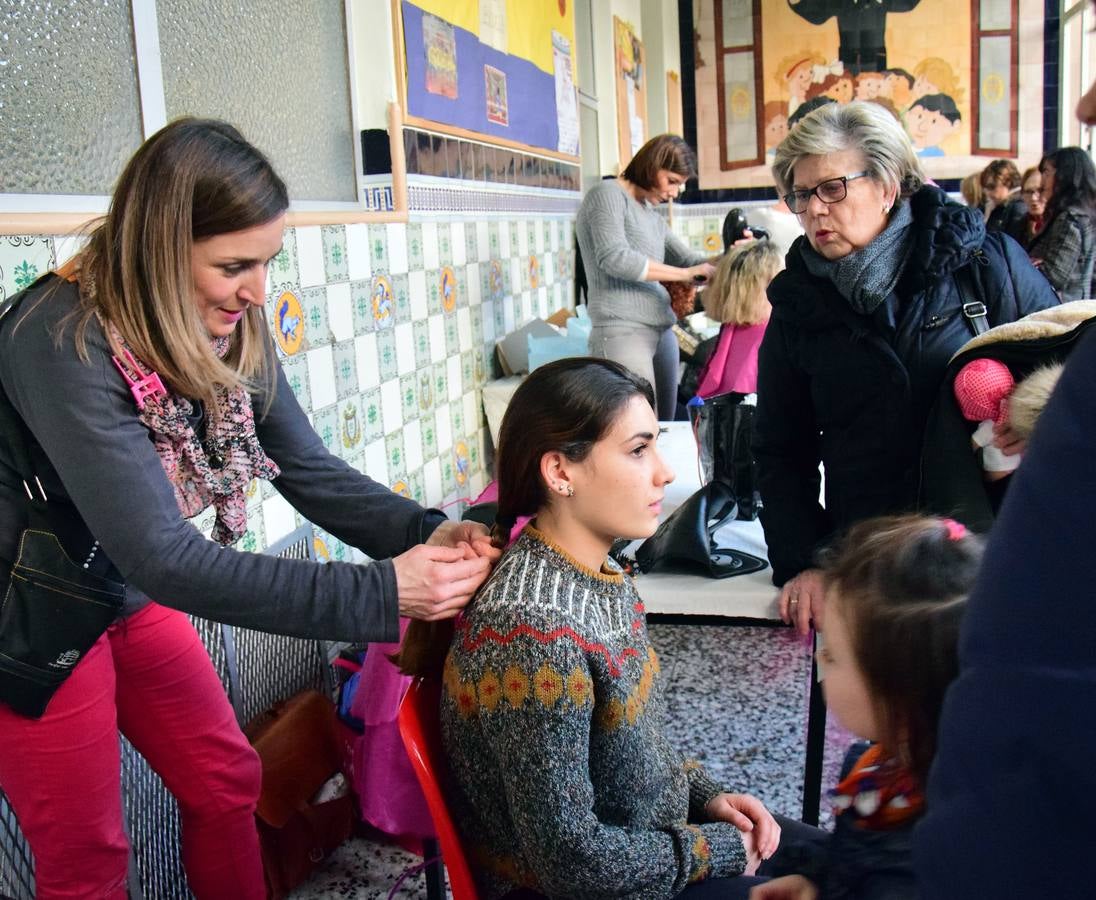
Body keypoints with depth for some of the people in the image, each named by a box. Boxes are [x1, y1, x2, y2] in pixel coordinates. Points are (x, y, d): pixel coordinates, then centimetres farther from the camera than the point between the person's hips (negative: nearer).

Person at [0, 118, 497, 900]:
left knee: (228, 781, 15)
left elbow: (310, 472, -10)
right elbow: (162, 557, -37)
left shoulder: (228, 331, -10)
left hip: (127, 595, 7)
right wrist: (380, 594, -40)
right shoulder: (66, 344, -33)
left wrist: (424, 532, -29)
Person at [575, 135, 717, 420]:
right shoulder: (608, 194, -3)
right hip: (623, 332, -9)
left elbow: (687, 259, 22)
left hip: (663, 331, 9)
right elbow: (614, 258, -16)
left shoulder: (652, 216, 22)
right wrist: (684, 274, -12)